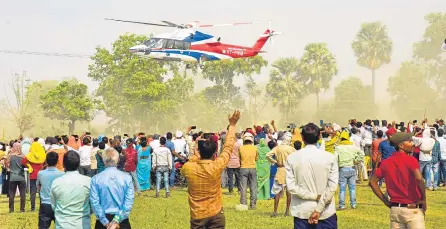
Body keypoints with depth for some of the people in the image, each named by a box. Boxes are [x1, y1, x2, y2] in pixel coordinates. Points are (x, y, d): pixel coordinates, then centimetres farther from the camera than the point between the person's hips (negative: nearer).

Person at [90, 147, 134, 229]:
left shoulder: (96, 179, -7)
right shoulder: (127, 177, -7)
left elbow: (94, 203, -13)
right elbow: (129, 203, -13)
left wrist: (106, 222, -12)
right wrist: (117, 220, -14)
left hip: (103, 219, 0)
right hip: (122, 220, 0)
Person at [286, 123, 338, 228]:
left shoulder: (292, 158, -3)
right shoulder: (330, 157, -5)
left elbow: (291, 186, -9)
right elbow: (332, 186, -11)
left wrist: (314, 196, -8)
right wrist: (319, 209, -11)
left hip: (302, 211, 1)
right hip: (326, 211, -1)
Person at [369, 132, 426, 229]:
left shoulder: (386, 162, 6)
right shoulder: (410, 160, -11)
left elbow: (372, 181, 8)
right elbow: (419, 178, -26)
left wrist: (385, 201, 10)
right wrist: (424, 199, -13)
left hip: (395, 209, 6)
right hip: (413, 209, -6)